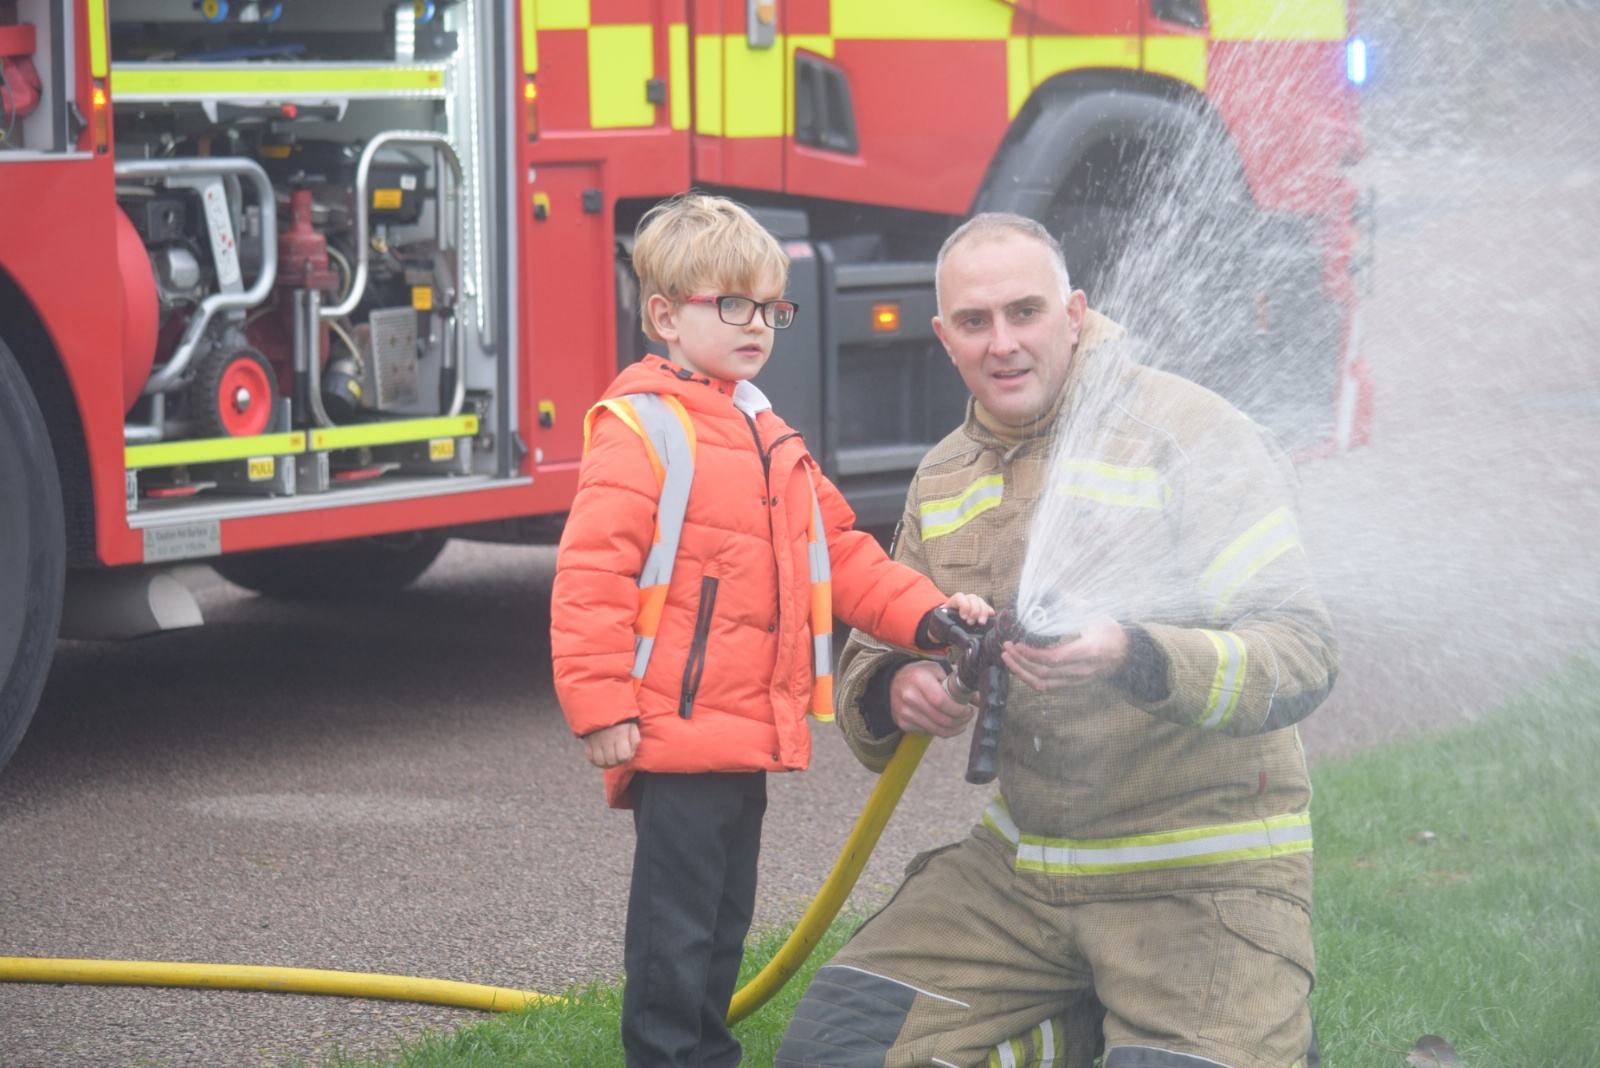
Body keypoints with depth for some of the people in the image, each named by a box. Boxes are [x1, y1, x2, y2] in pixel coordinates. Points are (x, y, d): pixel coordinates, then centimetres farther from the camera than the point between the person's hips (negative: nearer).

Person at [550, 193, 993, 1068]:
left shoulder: (765, 436, 16)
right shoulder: (640, 428, -13)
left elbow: (838, 553, 20)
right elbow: (590, 575, -18)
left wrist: (924, 615, 6)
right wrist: (600, 706, -22)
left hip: (749, 731, 9)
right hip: (676, 736, -9)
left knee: (725, 918, 18)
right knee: (676, 927, -3)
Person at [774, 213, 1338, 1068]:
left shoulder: (1189, 433, -10)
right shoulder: (944, 479, 10)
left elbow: (1301, 651, -19)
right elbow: (871, 654, 15)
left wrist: (1135, 659, -37)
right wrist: (894, 694, -12)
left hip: (1200, 870, -6)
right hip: (1025, 862, 6)